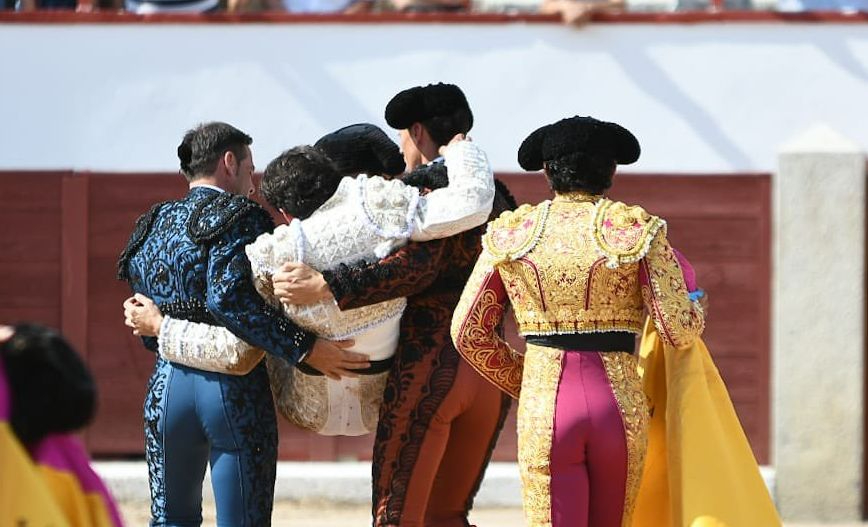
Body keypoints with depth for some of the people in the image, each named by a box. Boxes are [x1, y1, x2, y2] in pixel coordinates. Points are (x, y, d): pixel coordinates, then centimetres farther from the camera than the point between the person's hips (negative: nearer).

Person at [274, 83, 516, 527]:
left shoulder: (427, 185, -8)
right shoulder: (498, 198, 16)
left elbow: (417, 266, -23)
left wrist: (323, 287, -26)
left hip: (428, 369, -8)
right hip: (491, 374, 8)